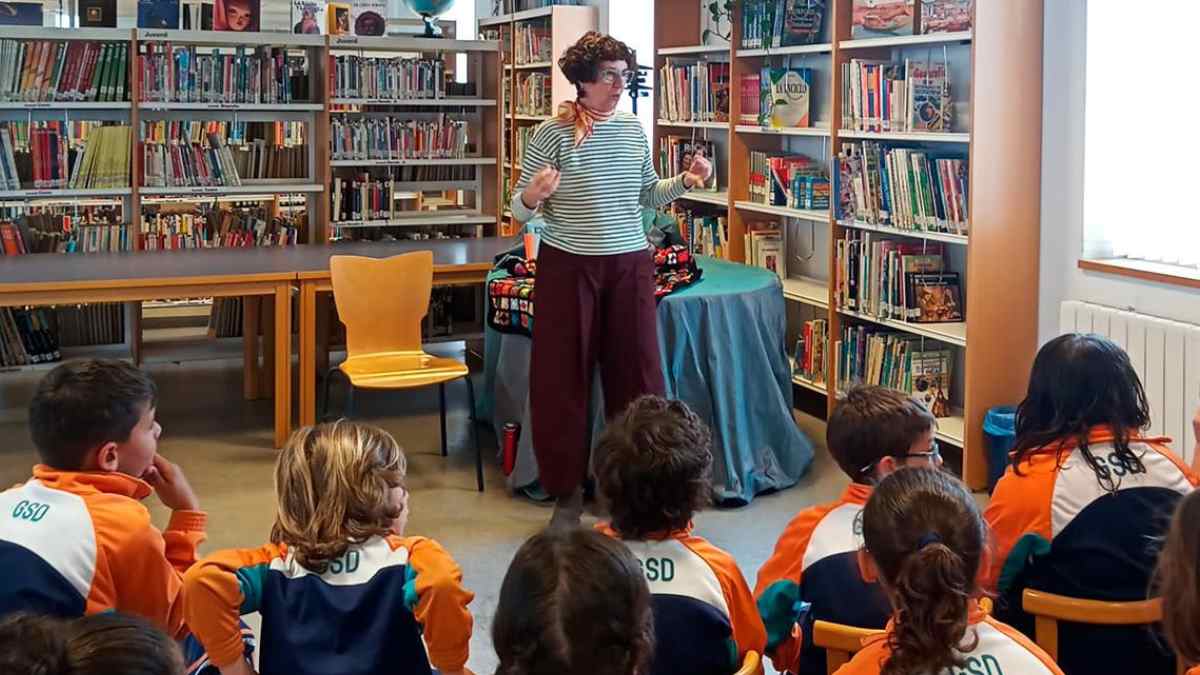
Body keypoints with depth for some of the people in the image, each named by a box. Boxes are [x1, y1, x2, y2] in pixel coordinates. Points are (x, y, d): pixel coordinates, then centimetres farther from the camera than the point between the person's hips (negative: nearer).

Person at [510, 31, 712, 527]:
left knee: (639, 373, 6)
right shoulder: (552, 133, -8)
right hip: (568, 266, -4)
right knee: (563, 378, 2)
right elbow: (519, 211, -6)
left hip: (630, 264, 4)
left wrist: (685, 182, 2)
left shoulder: (633, 128, 6)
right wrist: (532, 197, -28)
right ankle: (568, 490, 15)